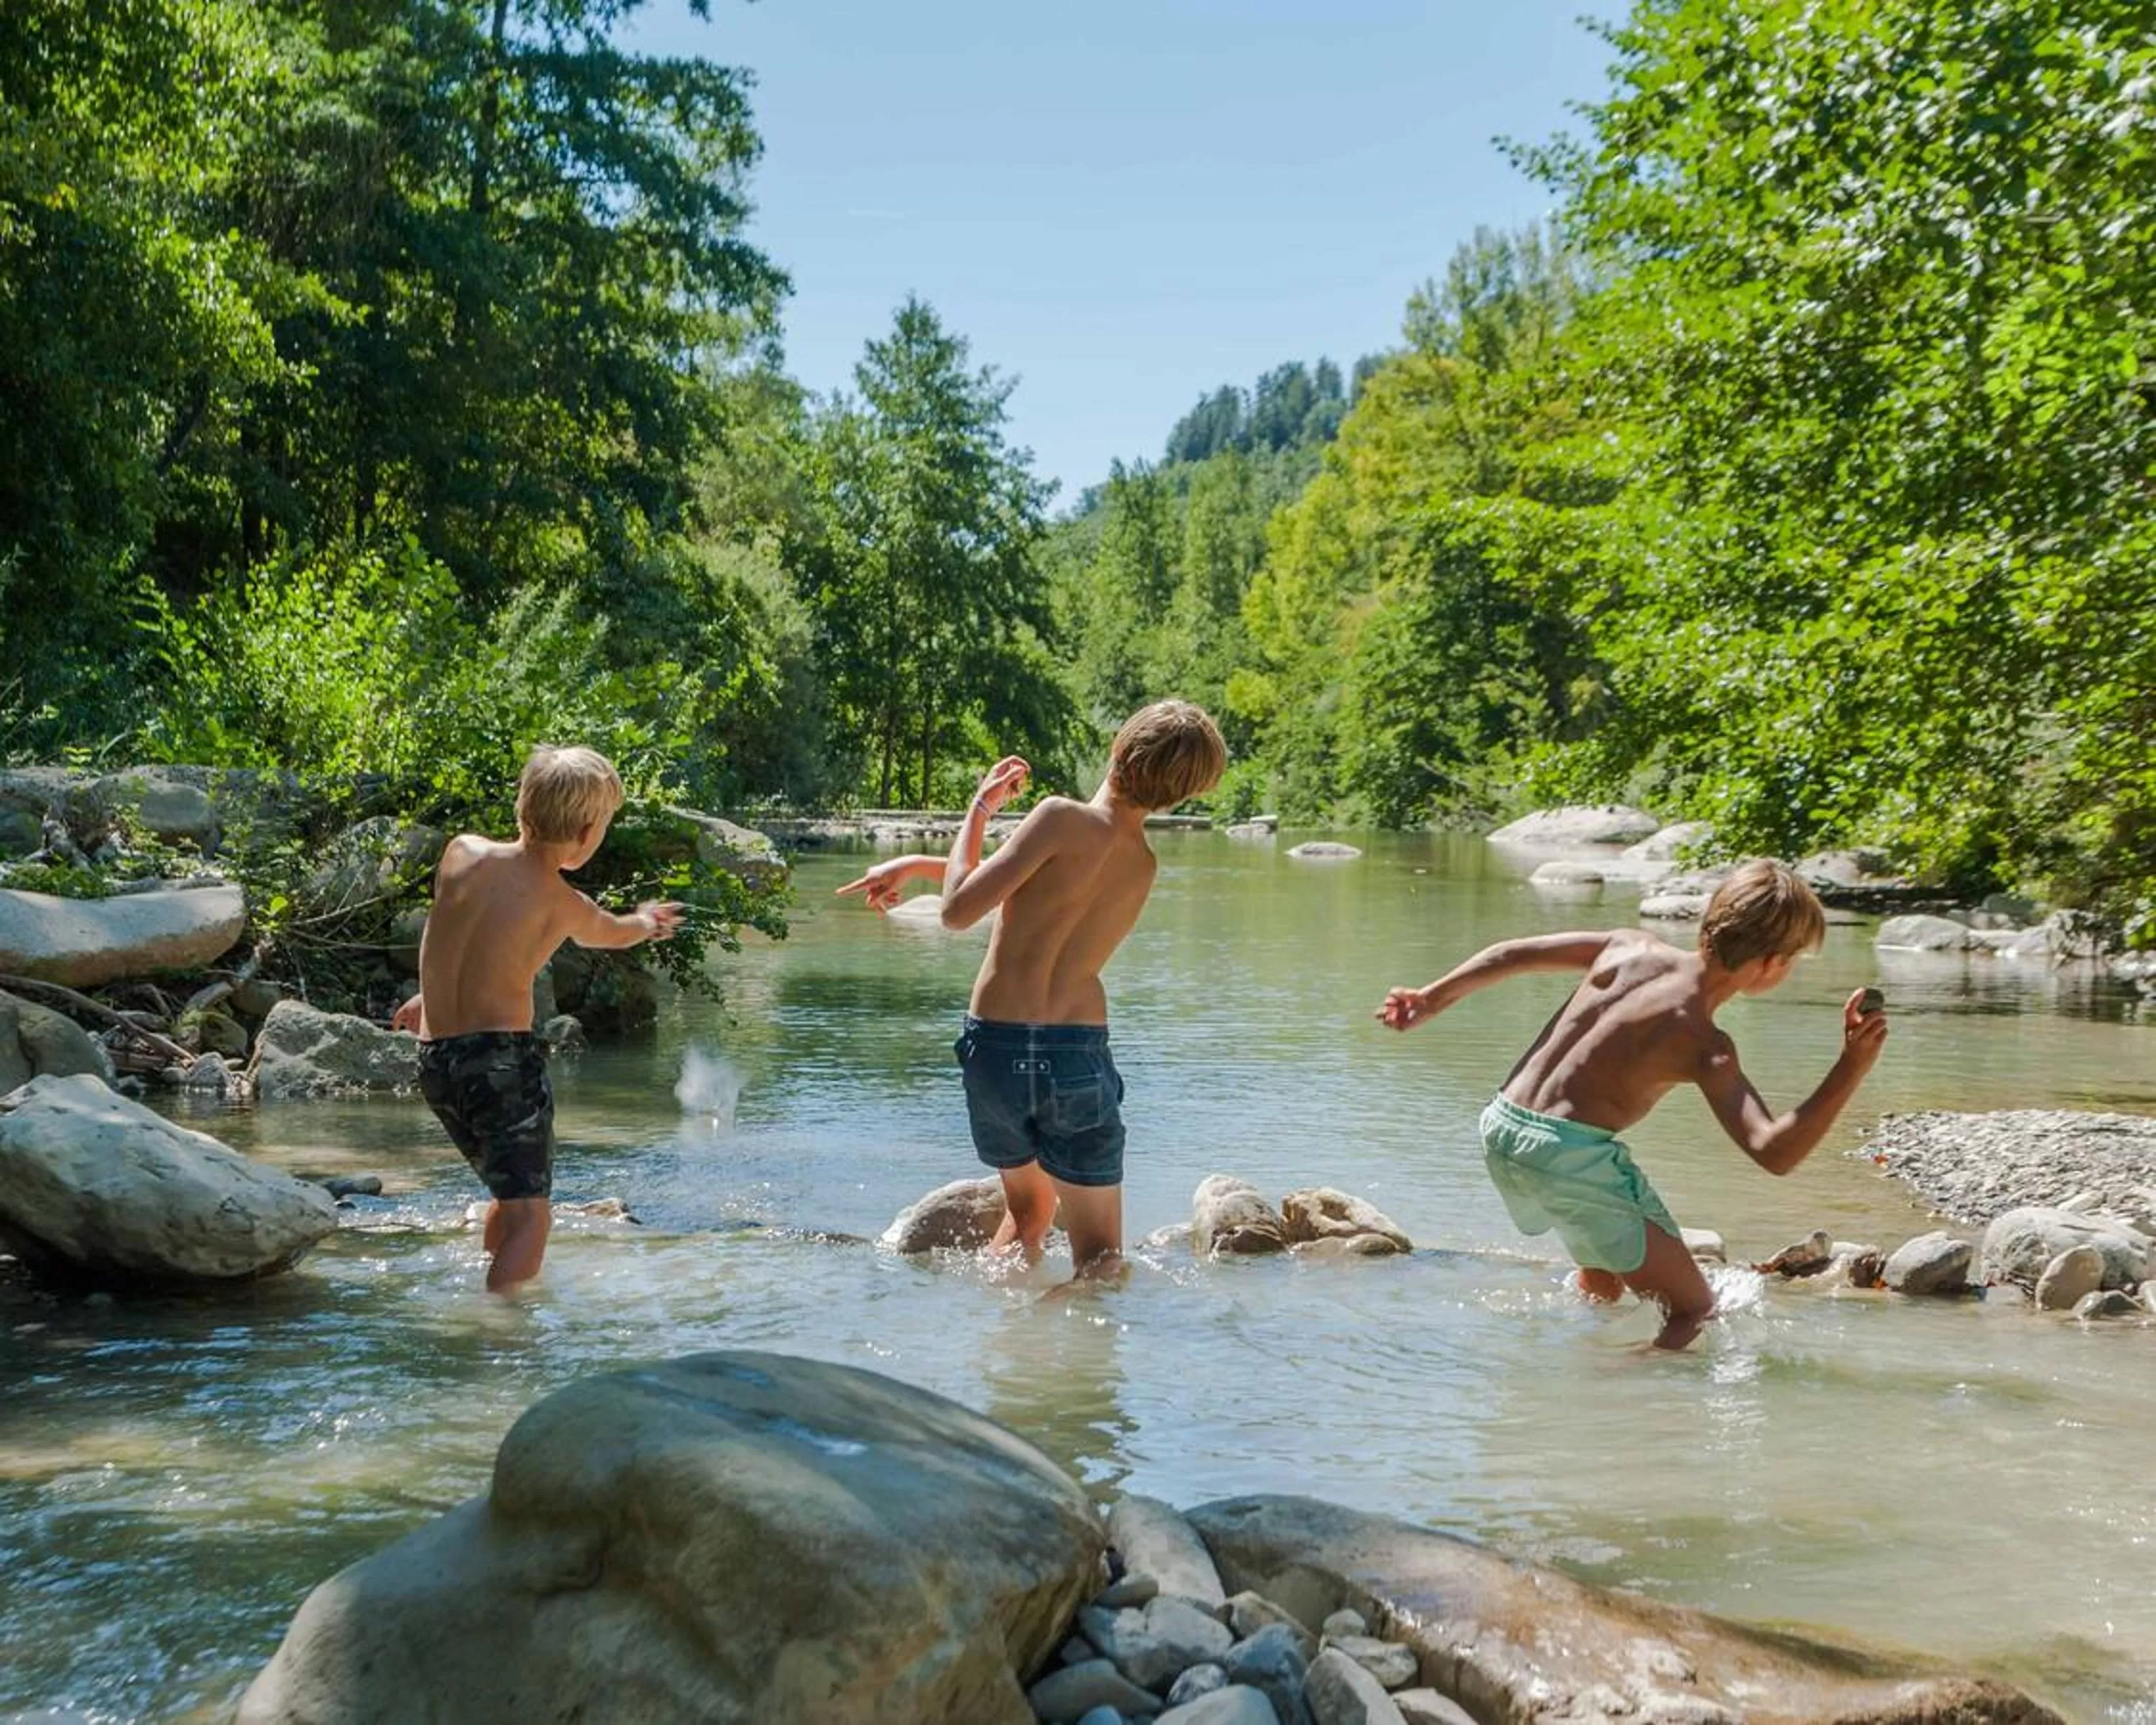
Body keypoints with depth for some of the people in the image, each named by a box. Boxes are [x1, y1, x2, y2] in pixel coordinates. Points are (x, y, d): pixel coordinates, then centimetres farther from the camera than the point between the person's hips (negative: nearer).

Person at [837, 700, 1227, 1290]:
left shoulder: (1063, 819, -9)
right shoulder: (1144, 866, 10)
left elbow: (959, 911, -9)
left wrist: (979, 809, 3)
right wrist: (916, 863, 25)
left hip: (994, 1046, -1)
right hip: (1078, 1055, 1)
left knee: (1027, 1209, 25)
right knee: (1100, 1257, 8)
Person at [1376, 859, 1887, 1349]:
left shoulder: (1630, 948, 4)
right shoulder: (1706, 1048, -14)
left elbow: (1510, 954, 11)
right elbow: (1774, 1153, -23)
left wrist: (1430, 1001, 24)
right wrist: (1851, 1071, -25)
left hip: (1500, 1129, 8)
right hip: (1573, 1157, -8)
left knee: (1604, 1278, 33)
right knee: (1696, 1312, 0)